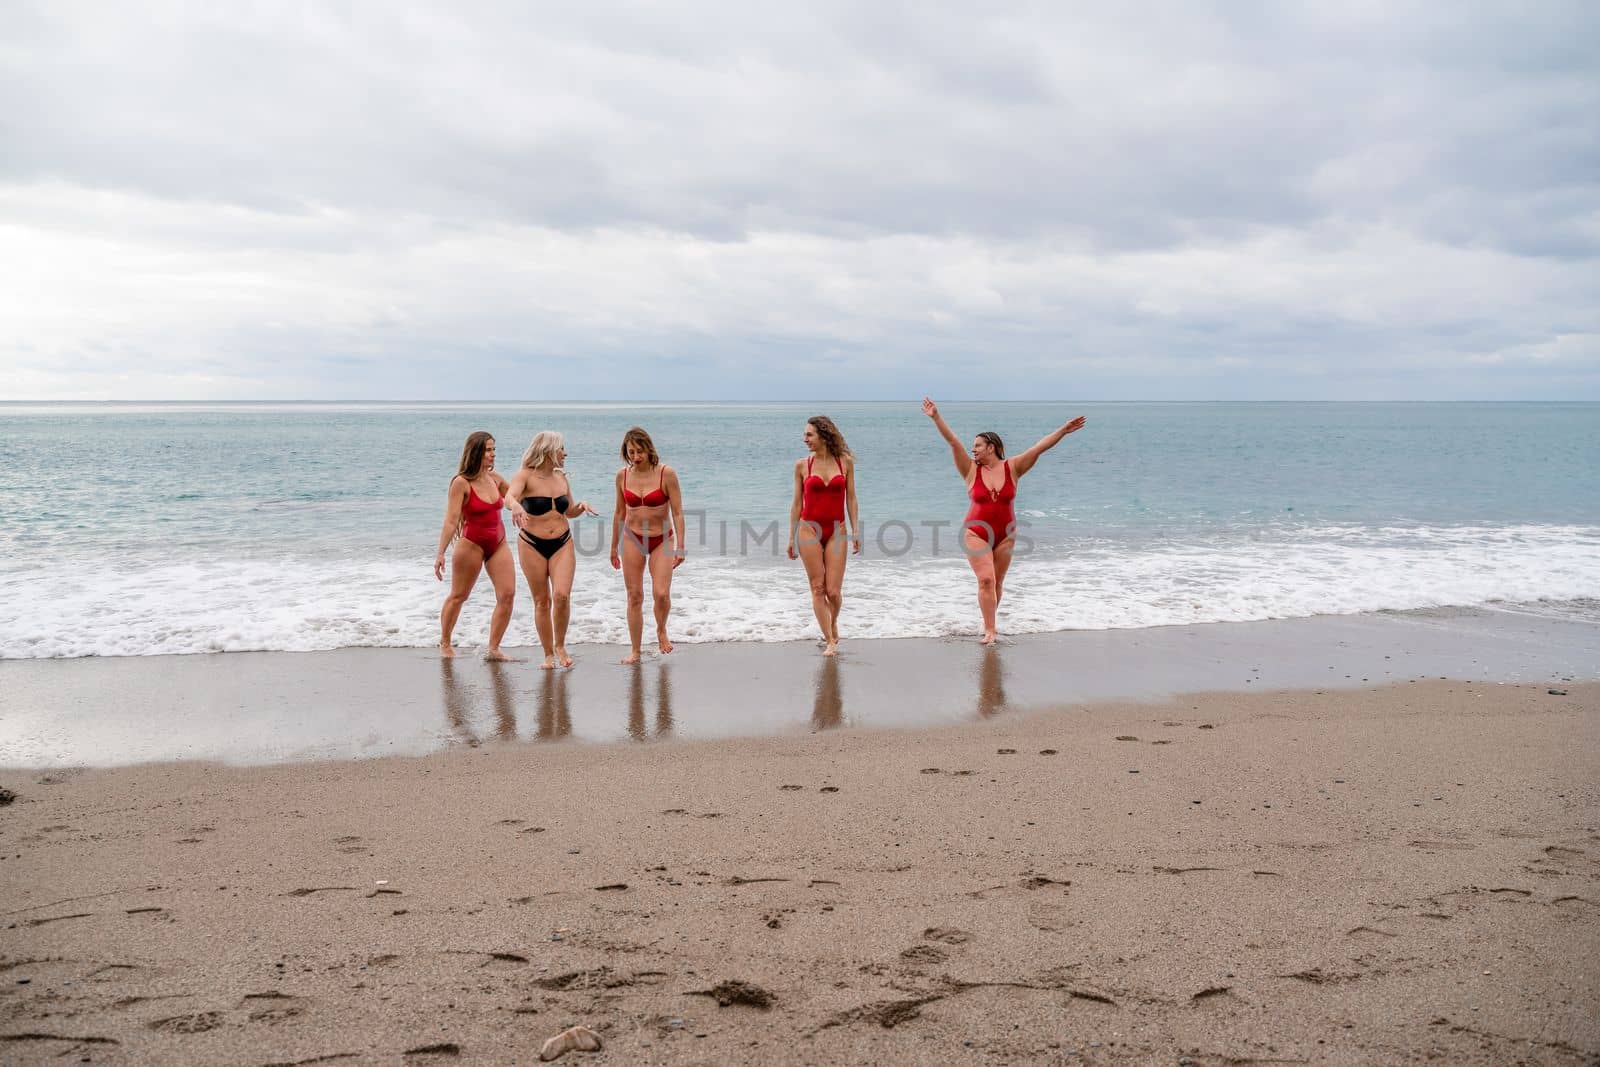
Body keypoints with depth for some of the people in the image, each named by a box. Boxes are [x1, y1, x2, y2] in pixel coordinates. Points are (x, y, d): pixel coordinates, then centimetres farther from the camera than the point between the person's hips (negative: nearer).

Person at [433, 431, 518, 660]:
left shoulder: (495, 478, 3)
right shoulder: (461, 483, -14)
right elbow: (451, 520, -17)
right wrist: (440, 553, -21)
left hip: (498, 543, 6)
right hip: (472, 544, -5)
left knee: (508, 594, -6)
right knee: (458, 596, 9)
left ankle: (493, 649, 3)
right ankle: (445, 644, 29)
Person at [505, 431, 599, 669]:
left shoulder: (561, 477, 8)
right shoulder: (525, 475, -7)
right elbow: (510, 496, -27)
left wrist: (581, 506, -2)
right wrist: (516, 507, -49)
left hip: (562, 543, 3)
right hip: (532, 544, -3)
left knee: (562, 595, -12)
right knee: (542, 600, 3)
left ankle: (560, 645, 8)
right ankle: (549, 655, 13)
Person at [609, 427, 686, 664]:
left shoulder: (666, 473, -12)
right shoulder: (623, 475, -2)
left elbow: (677, 512, -9)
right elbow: (619, 512, 10)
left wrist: (680, 547, -13)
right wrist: (614, 547, 14)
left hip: (662, 540, -2)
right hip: (633, 539, 2)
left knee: (661, 593, -15)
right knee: (634, 596, 3)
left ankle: (661, 630, 17)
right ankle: (635, 651, 13)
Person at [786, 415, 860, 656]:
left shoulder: (845, 462, 3)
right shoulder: (802, 465, 2)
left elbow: (851, 498, 6)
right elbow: (797, 502, 6)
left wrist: (855, 531, 2)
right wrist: (791, 537, 5)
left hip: (836, 530, 0)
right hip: (809, 528, 0)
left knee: (833, 591, -3)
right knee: (818, 588, -1)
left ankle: (833, 623, 28)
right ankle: (830, 640, 7)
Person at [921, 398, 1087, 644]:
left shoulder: (1012, 468, -2)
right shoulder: (971, 469, -4)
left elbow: (1040, 447, -7)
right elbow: (953, 442, -12)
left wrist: (1064, 430, -14)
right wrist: (936, 418, -20)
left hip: (1005, 535, 2)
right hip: (977, 533, -2)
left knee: (997, 581, 10)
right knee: (986, 579, -13)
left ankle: (988, 622, 27)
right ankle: (990, 629, -10)